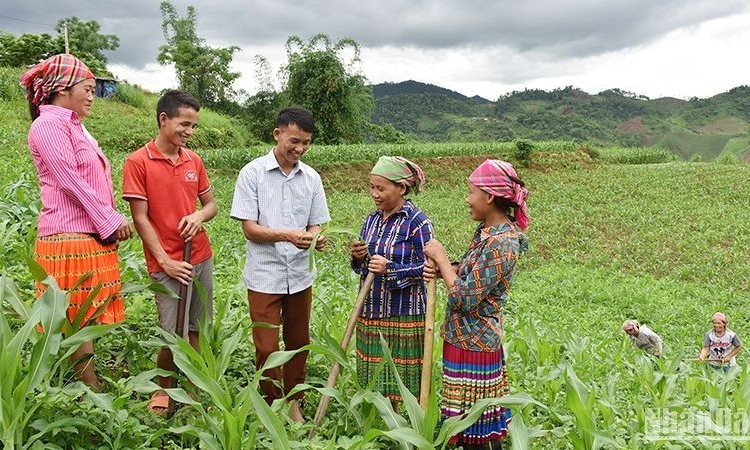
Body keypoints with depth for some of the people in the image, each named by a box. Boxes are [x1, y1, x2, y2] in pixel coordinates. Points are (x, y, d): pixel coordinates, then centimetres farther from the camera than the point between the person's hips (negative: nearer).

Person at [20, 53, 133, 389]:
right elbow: (70, 181, -16)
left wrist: (112, 221, 6)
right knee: (79, 321, -3)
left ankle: (91, 387, 19)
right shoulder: (49, 124, -9)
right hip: (70, 239, -9)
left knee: (88, 318, 12)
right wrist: (111, 222, -12)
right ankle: (92, 391, 5)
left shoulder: (73, 125, 19)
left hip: (93, 237, 9)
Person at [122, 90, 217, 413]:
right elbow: (140, 218, -9)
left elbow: (211, 204, 14)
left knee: (197, 330, 9)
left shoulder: (194, 160, 6)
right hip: (167, 264, -5)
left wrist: (199, 216, -9)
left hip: (201, 257, 5)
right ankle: (162, 389, 23)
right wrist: (165, 261, -12)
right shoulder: (138, 162, -8)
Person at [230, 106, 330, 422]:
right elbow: (250, 229, -11)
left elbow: (315, 225, 7)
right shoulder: (252, 173, -8)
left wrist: (317, 238, -17)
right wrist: (287, 235, -27)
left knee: (298, 343, 14)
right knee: (267, 348, 3)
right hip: (264, 276, -3)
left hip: (300, 275, 4)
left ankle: (293, 403, 33)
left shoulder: (311, 178, 3)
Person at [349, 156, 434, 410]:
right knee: (376, 381, 14)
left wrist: (391, 269, -23)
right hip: (371, 311, 7)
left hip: (404, 313, -6)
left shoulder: (417, 222, -11)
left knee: (408, 379, 3)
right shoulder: (371, 220, 9)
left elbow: (428, 267, -13)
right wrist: (358, 258, -7)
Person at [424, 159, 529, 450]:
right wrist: (440, 269, -6)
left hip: (474, 343, -9)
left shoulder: (501, 243, -24)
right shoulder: (487, 229, 5)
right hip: (472, 338, 9)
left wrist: (441, 258, -14)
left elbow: (465, 299, -25)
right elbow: (470, 272, 15)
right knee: (485, 423, 21)